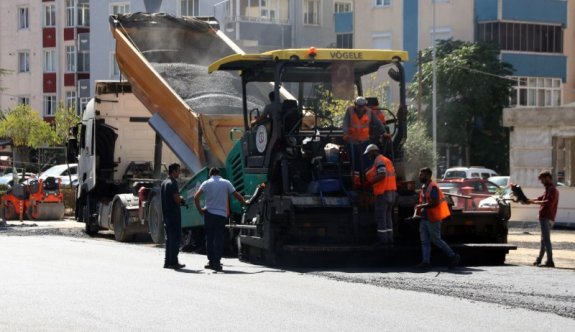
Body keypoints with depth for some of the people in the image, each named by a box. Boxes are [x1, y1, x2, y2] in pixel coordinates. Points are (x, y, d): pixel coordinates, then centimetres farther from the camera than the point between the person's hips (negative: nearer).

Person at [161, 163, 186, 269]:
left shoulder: (164, 183, 15)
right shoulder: (173, 183, -15)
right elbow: (177, 199, -22)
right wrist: (182, 199, 0)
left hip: (166, 214, 9)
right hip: (174, 214, -9)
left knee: (169, 238, 14)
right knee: (176, 238, -5)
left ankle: (167, 261, 15)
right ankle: (173, 262, -7)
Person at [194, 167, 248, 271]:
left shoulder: (206, 183, 2)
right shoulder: (226, 183, 3)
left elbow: (196, 197, -8)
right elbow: (237, 195, 6)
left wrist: (199, 209, 1)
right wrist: (245, 202, 22)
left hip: (209, 213, 0)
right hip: (222, 215, 0)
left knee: (209, 238, 10)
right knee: (219, 239, 1)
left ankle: (211, 261, 10)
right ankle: (217, 263, -5)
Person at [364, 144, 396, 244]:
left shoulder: (379, 161, -10)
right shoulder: (388, 160, 20)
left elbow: (382, 175, -24)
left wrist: (370, 182, -19)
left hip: (382, 192, -9)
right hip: (392, 191, 9)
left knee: (380, 216, -6)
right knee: (388, 216, 14)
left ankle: (383, 239, -9)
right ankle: (390, 238, 14)